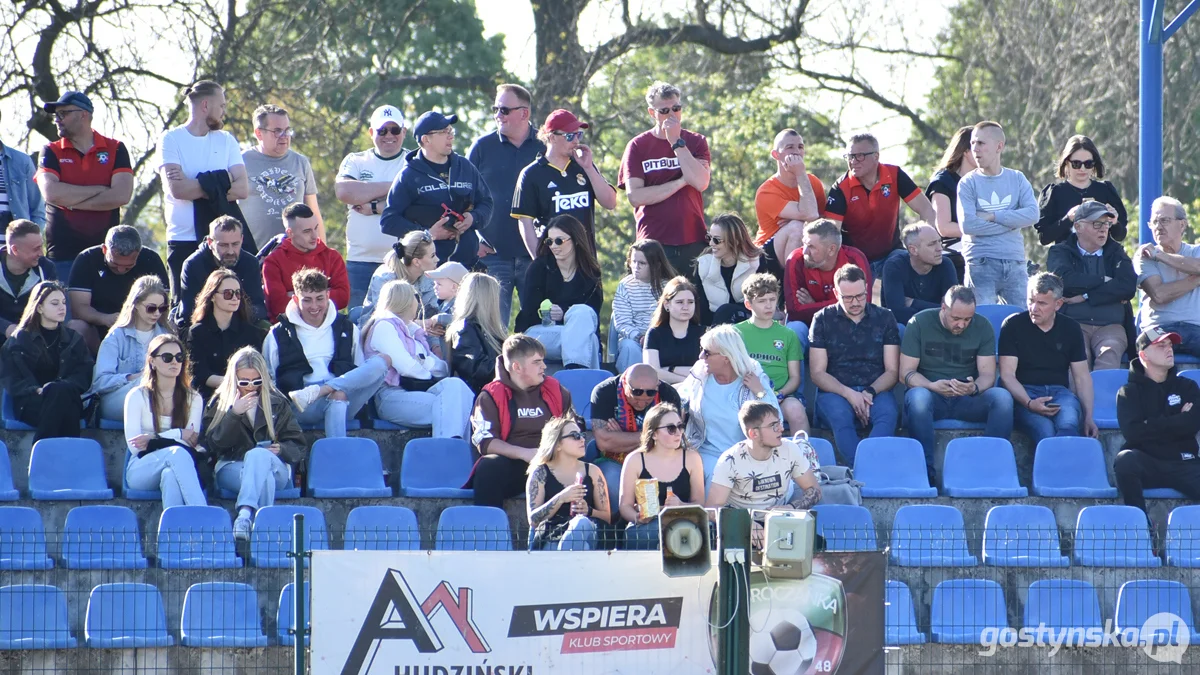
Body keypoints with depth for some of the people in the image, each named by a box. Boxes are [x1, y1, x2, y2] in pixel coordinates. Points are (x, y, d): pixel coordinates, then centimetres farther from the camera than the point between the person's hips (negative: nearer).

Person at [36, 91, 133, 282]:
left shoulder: (115, 150, 6)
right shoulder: (51, 152, 8)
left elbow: (122, 195, -8)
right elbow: (51, 193, -10)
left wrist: (71, 201, -7)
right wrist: (100, 190, -6)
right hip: (62, 254, 0)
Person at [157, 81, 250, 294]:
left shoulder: (226, 141, 13)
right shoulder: (171, 139, 2)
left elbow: (243, 189, -1)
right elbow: (178, 189, -14)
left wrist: (198, 186, -11)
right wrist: (222, 181, -7)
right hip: (184, 242, -3)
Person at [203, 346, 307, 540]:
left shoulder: (277, 403, 16)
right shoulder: (219, 403, 16)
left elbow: (299, 446, 13)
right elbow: (213, 444, 2)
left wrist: (281, 449, -11)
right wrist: (234, 414, -10)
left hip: (275, 468, 0)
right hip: (231, 468, 0)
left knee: (257, 455, -39)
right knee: (262, 477, -38)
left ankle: (245, 515, -60)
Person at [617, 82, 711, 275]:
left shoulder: (696, 142, 8)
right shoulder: (638, 146, 3)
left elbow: (701, 182, -10)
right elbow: (635, 196, -8)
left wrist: (676, 142, -9)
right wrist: (681, 182, -8)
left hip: (693, 242, 1)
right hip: (654, 242, -1)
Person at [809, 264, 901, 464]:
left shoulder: (884, 318, 12)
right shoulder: (824, 319, 9)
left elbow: (892, 371, 9)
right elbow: (817, 373, 4)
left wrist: (870, 393, -12)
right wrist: (849, 394, -13)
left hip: (876, 391, 1)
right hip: (835, 392, -1)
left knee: (888, 413, -35)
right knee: (839, 415, -37)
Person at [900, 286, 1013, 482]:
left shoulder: (982, 327, 2)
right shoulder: (919, 323, -4)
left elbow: (987, 375, -2)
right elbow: (906, 373, -6)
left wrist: (974, 388, -27)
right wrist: (933, 386, -27)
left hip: (968, 399, 2)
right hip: (931, 395, -2)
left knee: (1002, 397, -29)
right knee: (917, 397, -39)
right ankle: (926, 471, -33)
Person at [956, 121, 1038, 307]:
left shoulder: (1017, 179, 9)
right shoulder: (968, 183, 2)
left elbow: (1033, 214, -6)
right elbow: (968, 224, -12)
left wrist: (992, 217, -11)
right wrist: (1012, 222, -6)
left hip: (1015, 263, 2)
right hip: (981, 264, -2)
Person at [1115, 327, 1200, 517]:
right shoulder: (1129, 392, 8)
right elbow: (1132, 432, -9)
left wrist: (1152, 426, -4)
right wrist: (1177, 422, -3)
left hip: (1183, 465, 1)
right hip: (1145, 464, -1)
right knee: (1125, 459, -37)